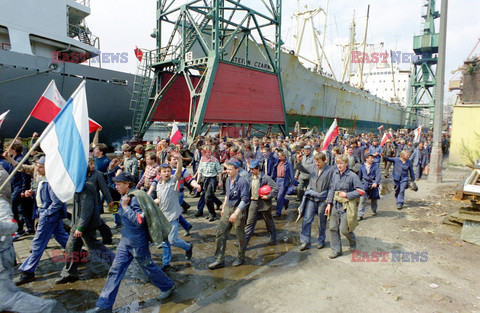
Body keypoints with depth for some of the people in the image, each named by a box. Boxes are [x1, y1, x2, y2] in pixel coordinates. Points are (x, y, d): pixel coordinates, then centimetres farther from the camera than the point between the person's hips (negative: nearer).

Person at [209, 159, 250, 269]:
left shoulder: (242, 182, -18)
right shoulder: (228, 180, 6)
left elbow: (245, 200, -21)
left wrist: (236, 213, -26)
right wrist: (223, 207, 21)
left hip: (238, 211, -7)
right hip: (228, 209, 7)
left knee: (240, 236, 9)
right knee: (220, 234, 5)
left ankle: (240, 258, 31)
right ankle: (219, 260, 15)